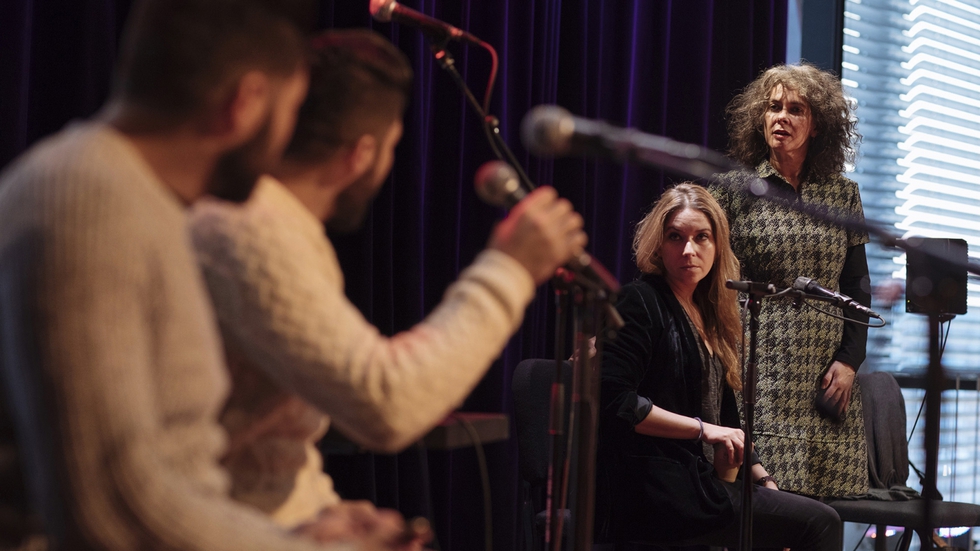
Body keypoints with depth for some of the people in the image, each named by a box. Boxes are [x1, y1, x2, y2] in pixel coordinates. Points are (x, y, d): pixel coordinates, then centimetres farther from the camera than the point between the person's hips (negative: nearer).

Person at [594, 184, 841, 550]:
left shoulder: (707, 314, 17)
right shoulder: (641, 303, -7)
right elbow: (613, 399, -18)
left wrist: (762, 479, 9)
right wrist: (702, 429, -16)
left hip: (701, 481, 8)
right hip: (653, 491, -8)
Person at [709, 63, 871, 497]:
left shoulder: (842, 193, 12)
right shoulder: (734, 189, 4)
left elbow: (858, 286, 13)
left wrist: (849, 359, 2)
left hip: (825, 374, 3)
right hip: (759, 371, -3)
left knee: (822, 509, -2)